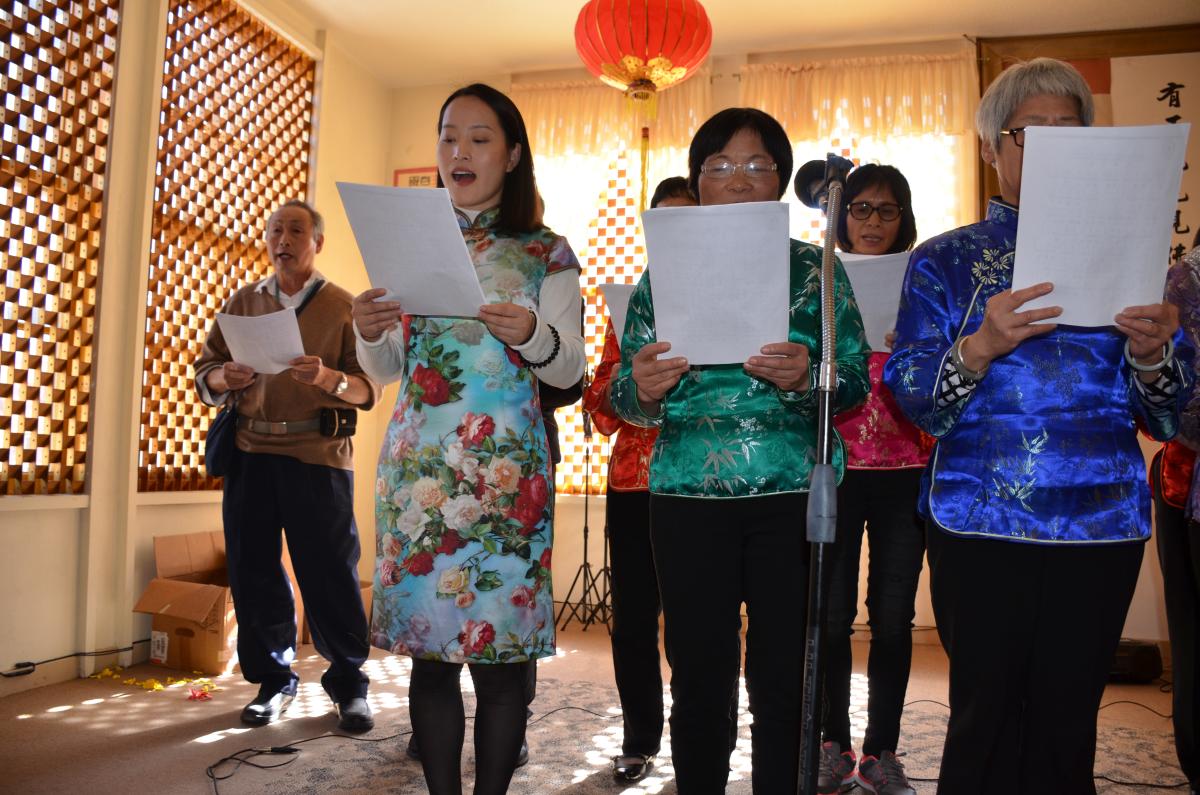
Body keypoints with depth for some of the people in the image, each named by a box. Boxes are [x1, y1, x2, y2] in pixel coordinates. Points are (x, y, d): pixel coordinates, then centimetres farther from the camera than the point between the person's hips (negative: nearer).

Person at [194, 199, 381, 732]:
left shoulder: (343, 307, 5)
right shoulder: (244, 302, 14)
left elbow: (369, 388, -1)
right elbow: (204, 373, 14)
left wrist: (330, 379, -21)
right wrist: (224, 378, -9)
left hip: (318, 455, -3)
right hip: (251, 453, 3)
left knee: (331, 574, -1)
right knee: (253, 572, 5)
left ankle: (349, 683, 15)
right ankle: (274, 680, 22)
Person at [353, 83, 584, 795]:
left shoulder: (547, 253, 6)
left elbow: (571, 369, 1)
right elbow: (386, 370, 15)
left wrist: (533, 333, -19)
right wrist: (370, 334, -7)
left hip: (506, 469, -2)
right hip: (418, 464, 3)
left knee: (500, 651, -2)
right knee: (427, 640, 5)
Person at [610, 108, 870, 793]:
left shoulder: (816, 269, 7)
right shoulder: (663, 276, 10)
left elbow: (858, 379, 2)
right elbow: (624, 398, 8)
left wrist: (806, 378, -19)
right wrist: (643, 390, -15)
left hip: (794, 496, 0)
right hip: (687, 499, 1)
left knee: (785, 681, 4)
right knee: (698, 678, 6)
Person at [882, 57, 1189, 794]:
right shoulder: (944, 260, 6)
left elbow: (1168, 416, 8)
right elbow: (911, 397, -5)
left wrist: (1151, 354, -13)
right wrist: (980, 346, -23)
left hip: (1102, 520, 2)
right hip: (981, 523, -2)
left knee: (1067, 725, 7)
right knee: (989, 721, 1)